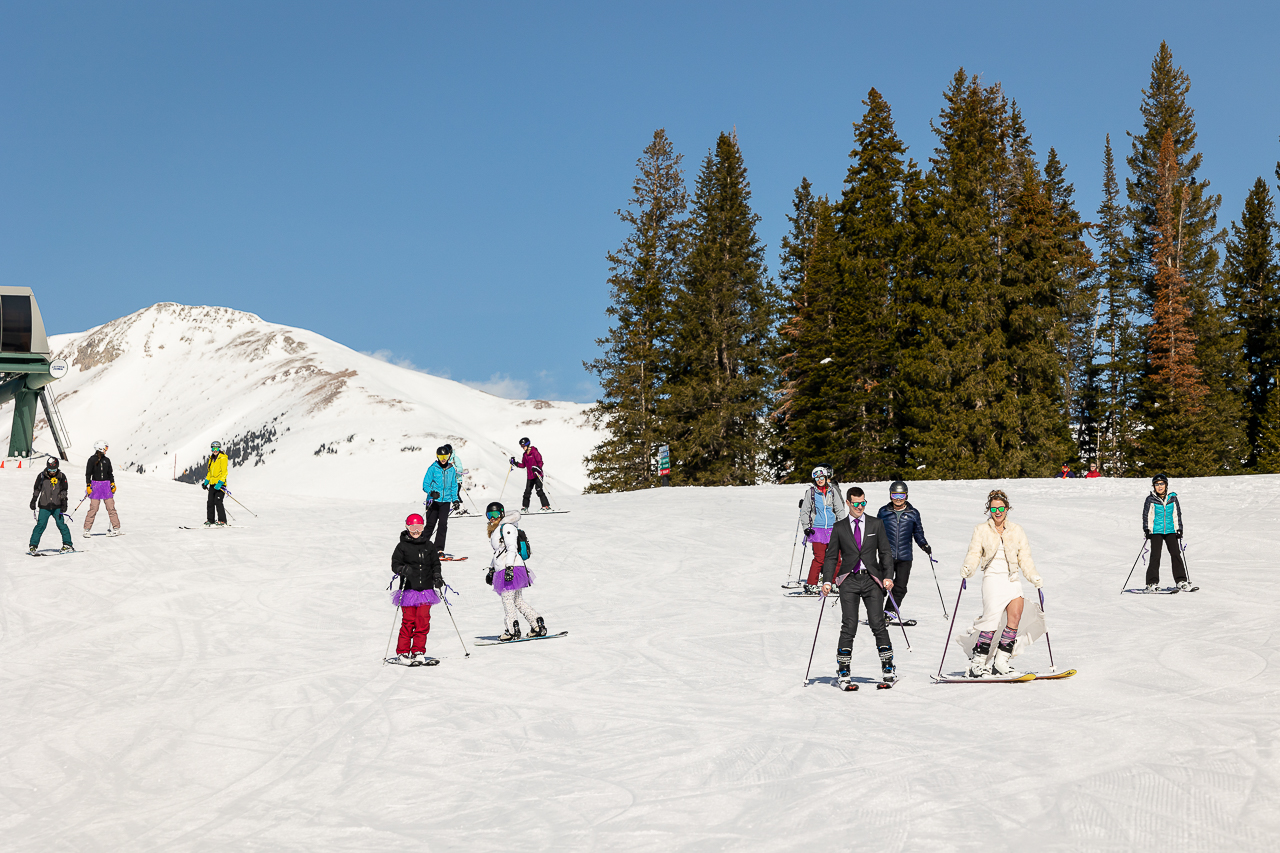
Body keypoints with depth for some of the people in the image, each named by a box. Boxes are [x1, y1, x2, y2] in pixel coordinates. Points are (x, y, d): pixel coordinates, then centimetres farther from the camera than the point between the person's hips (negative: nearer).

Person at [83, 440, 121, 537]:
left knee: (111, 508, 1)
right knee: (93, 508, -7)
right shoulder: (92, 460, -1)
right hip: (95, 485, -3)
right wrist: (88, 486, -6)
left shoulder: (107, 460, 10)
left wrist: (113, 484, 10)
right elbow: (88, 473, 0)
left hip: (106, 485, 3)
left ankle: (116, 528, 4)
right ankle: (87, 529, 1)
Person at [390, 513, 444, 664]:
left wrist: (437, 577, 1)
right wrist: (404, 569, -21)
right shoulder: (402, 546, 3)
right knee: (408, 621, -5)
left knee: (423, 620, -3)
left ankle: (418, 652, 6)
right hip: (409, 589, -3)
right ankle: (403, 652, 6)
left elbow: (435, 563, 18)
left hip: (426, 589, 3)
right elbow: (395, 564, -1)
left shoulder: (428, 546, 13)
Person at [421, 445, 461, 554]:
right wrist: (431, 492, -23)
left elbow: (454, 486, 17)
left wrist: (455, 500, 8)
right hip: (433, 500, -2)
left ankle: (439, 549, -5)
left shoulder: (452, 469, 8)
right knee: (430, 524, -1)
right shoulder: (433, 468, -3)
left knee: (443, 524, -7)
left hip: (446, 501, 2)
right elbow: (425, 484, -4)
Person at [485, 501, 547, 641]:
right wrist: (491, 570, 29)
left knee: (507, 599, -9)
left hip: (512, 568, -10)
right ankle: (538, 626, 9)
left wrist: (509, 567, -25)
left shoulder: (507, 527, -7)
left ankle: (513, 630, -8)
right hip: (502, 569, 10)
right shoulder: (496, 530, 23)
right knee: (518, 600, 9)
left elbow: (512, 548, -16)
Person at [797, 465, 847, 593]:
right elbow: (804, 511, 8)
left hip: (833, 528, 2)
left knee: (836, 557, 0)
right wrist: (806, 527, -1)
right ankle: (811, 584, -3)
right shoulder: (810, 492, 3)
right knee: (819, 558, -11)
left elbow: (840, 510, 12)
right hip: (817, 529, -2)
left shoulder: (833, 491, 7)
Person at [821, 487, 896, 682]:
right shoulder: (839, 528, 9)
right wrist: (827, 581, -2)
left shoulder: (876, 524, 9)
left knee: (878, 624, -6)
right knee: (849, 625, -7)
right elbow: (831, 556, 10)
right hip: (849, 580, 0)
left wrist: (888, 576, -4)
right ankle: (843, 668, 0)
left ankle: (888, 666, 2)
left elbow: (885, 553, 9)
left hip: (872, 579, 0)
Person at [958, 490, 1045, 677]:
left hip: (1012, 579, 3)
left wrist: (1033, 576, 0)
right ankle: (977, 663, -9)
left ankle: (1002, 661, -10)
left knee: (1016, 614, -19)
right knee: (991, 619, -18)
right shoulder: (981, 530, 9)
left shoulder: (1016, 531, 16)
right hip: (992, 578, -3)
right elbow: (974, 554, 2)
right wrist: (968, 568, -18)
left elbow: (1024, 558, 15)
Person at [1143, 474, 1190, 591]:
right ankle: (1152, 582, -3)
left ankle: (1181, 580, 5)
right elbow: (1146, 515, 5)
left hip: (1170, 531, 2)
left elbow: (1177, 514, 15)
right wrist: (1147, 529, -3)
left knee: (1176, 554, -3)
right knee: (1155, 556, -7)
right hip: (1156, 532, -2)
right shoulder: (1150, 499, 1)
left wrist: (1179, 529, 11)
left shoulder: (1173, 498, 8)